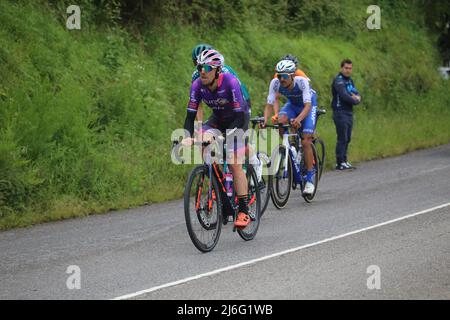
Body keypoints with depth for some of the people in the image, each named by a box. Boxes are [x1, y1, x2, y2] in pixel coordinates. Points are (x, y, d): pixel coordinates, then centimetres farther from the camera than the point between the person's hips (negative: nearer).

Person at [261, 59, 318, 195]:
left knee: (306, 142, -14)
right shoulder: (275, 83, -27)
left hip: (308, 105, -3)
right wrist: (265, 120, -46)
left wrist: (299, 119, -61)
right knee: (280, 121, -30)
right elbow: (269, 105, -26)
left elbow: (307, 105, -42)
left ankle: (310, 179, -4)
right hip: (292, 104, 4)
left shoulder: (302, 81, -36)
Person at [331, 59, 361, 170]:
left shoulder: (350, 80, 16)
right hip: (340, 112, -9)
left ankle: (344, 160, 17)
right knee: (342, 139, -9)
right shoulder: (338, 80, -12)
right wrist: (355, 101, -8)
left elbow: (356, 93, 12)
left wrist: (357, 97, -12)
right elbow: (344, 95, -22)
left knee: (347, 139, 10)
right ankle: (340, 163, -7)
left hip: (349, 113, 9)